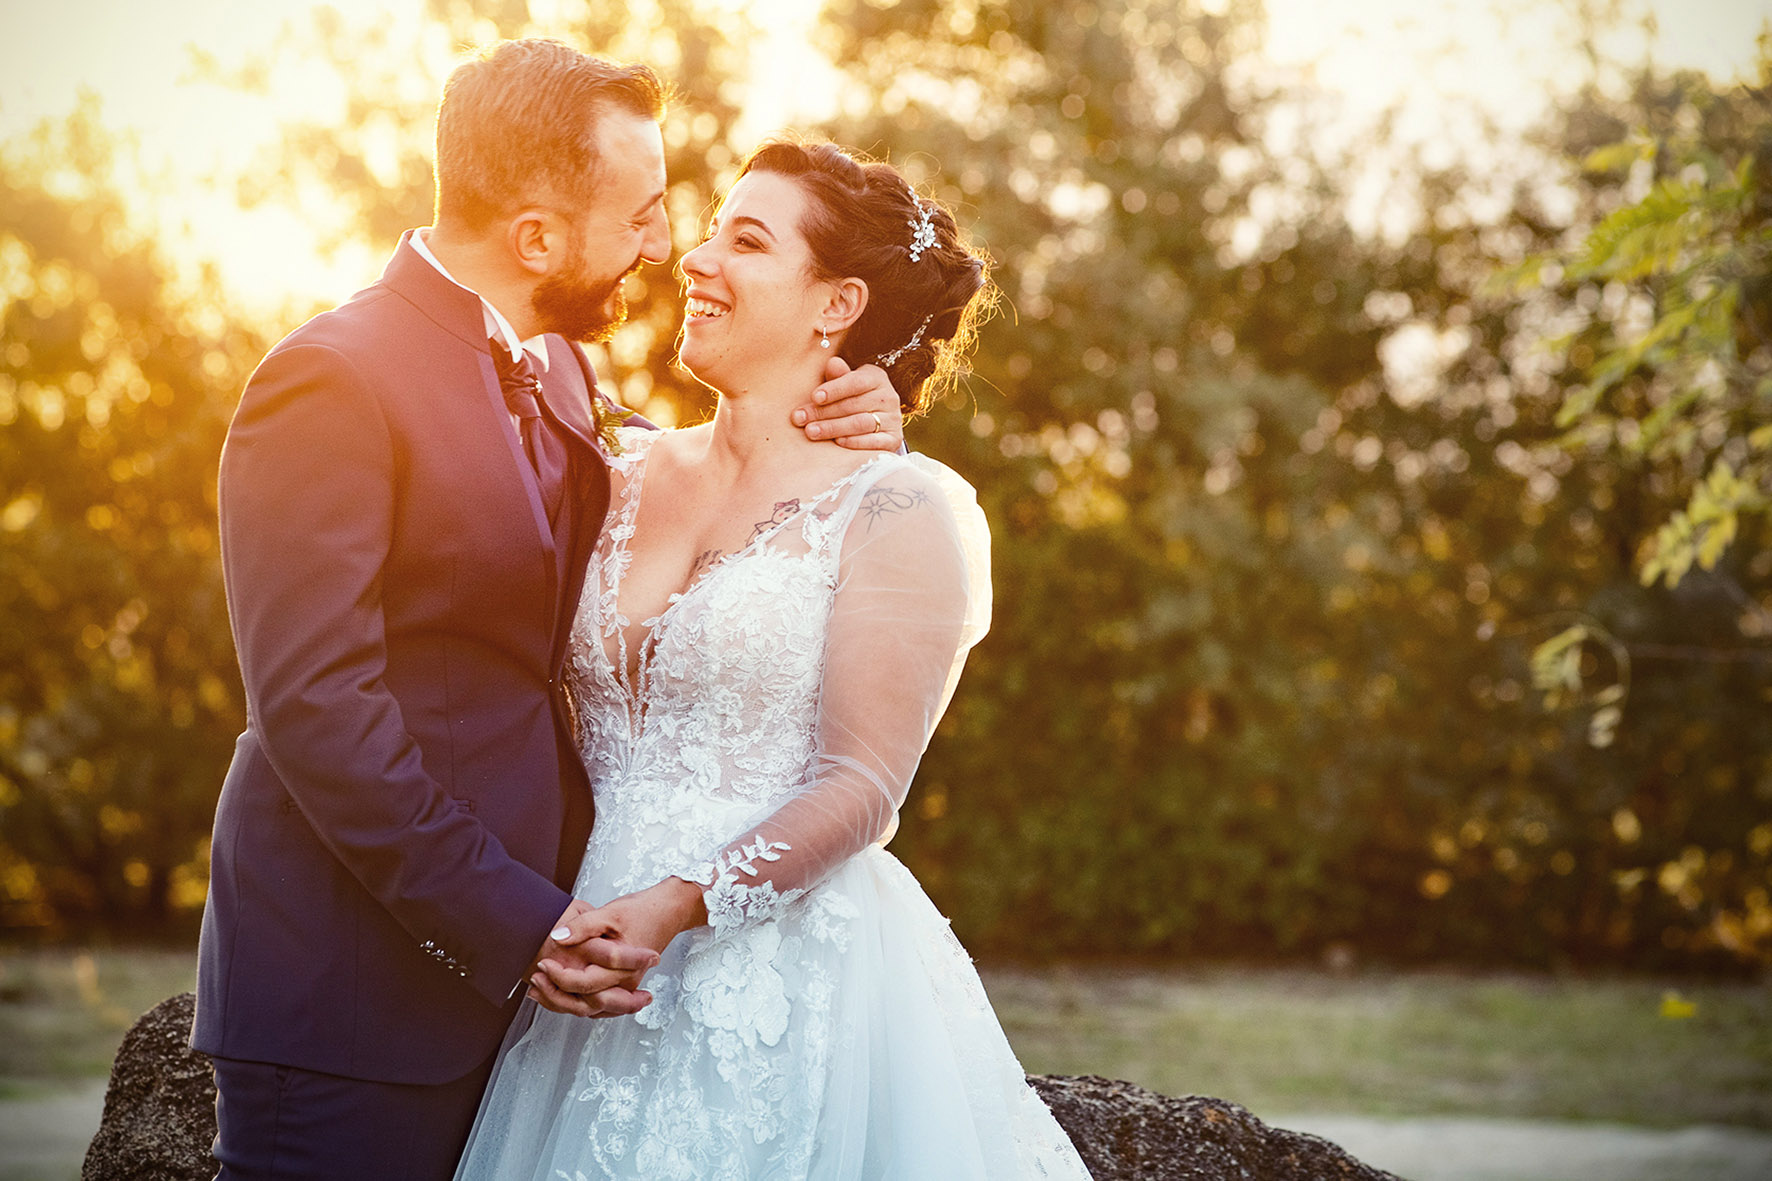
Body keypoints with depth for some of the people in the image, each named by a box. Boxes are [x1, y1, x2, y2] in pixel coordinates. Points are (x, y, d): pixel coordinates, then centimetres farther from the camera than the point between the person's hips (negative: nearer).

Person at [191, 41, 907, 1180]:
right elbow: (315, 703, -20)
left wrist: (823, 437, 3)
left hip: (520, 954, 8)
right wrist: (506, 923, -21)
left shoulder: (557, 372, 12)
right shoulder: (333, 379, -15)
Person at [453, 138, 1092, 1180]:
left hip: (794, 980, -5)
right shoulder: (631, 478, 10)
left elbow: (863, 788, -12)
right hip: (608, 964, 5)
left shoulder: (895, 509, -6)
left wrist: (677, 906, -22)